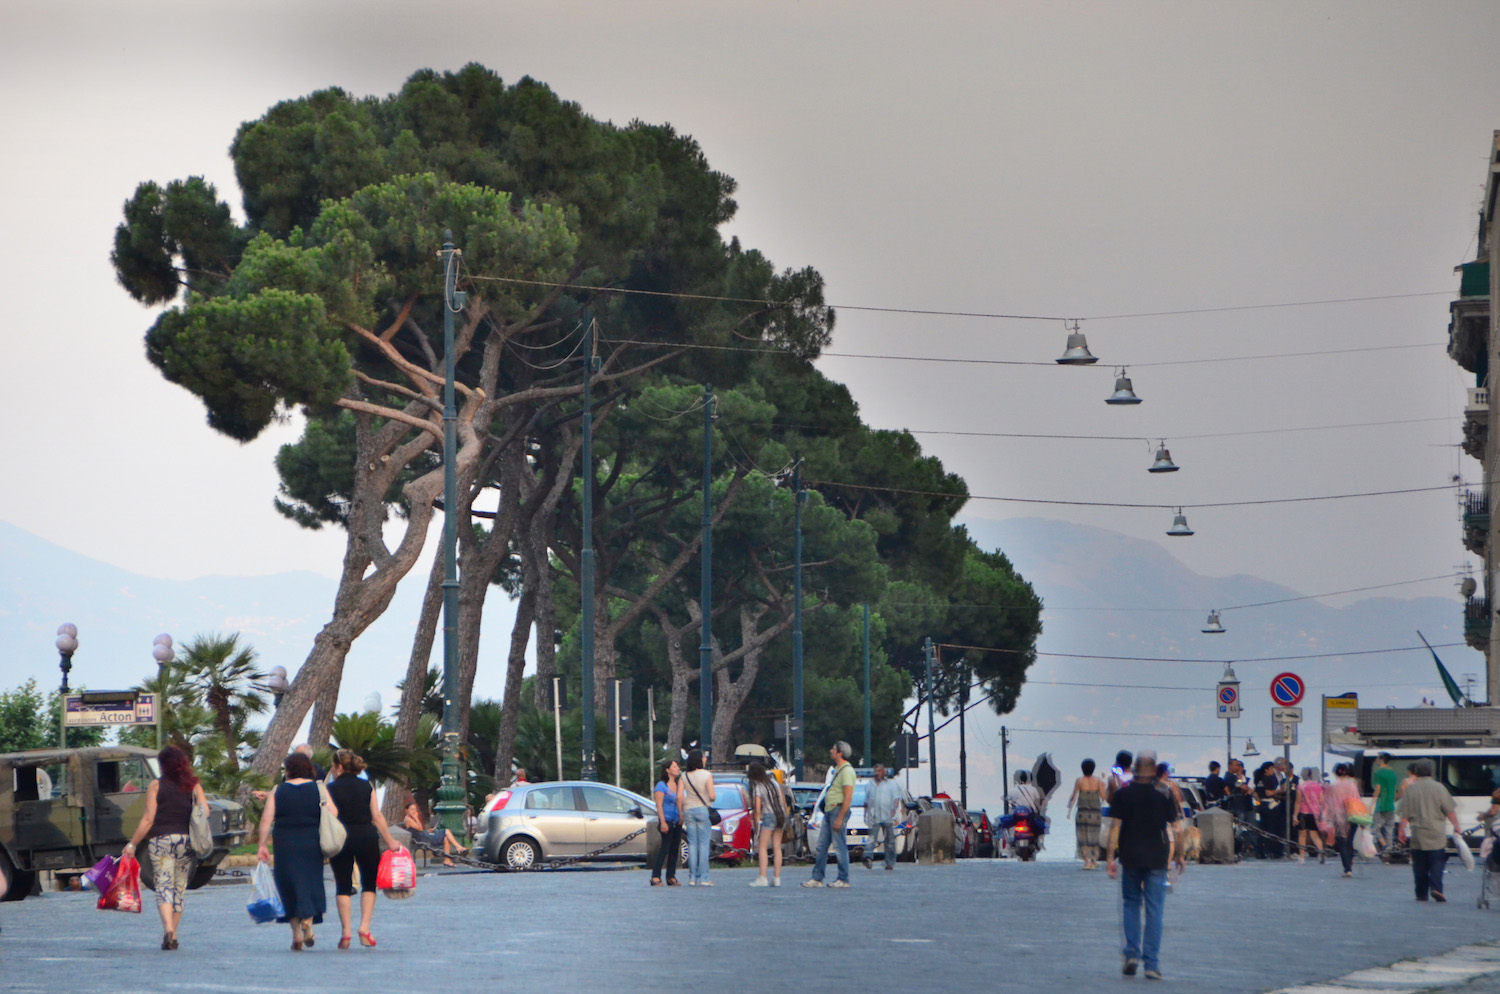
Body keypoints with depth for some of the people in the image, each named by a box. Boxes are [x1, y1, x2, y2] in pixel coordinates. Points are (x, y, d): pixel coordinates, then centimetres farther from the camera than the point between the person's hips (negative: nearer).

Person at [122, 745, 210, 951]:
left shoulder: (156, 786, 0)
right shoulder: (194, 785, 6)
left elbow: (148, 819, -3)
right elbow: (205, 811, -5)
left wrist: (132, 844, 3)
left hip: (161, 840, -2)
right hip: (186, 841, 2)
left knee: (163, 887, -4)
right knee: (179, 888, 13)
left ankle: (168, 928, -25)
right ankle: (173, 935, 15)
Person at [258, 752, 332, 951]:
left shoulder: (278, 790, 2)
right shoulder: (318, 788, 2)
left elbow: (266, 820, -3)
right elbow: (333, 814, -5)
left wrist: (262, 845, 2)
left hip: (285, 845, 0)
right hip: (312, 844, 0)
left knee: (289, 887, 9)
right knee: (310, 883, 9)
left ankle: (296, 934, 7)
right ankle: (308, 921, -16)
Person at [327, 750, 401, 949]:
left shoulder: (331, 789, -2)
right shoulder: (367, 786, 4)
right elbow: (377, 816, 0)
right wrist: (390, 841, 4)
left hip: (341, 840, -1)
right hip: (367, 837, 1)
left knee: (342, 886, 7)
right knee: (369, 884, 12)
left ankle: (346, 932, -1)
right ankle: (364, 927, -2)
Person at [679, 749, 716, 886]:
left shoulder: (685, 776, 3)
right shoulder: (707, 775, -8)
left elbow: (679, 796, 0)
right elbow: (711, 796, -15)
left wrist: (681, 813, 9)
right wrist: (713, 798, 8)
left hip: (689, 810, 4)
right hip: (703, 810, -4)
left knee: (692, 844, 7)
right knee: (704, 844, -1)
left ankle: (692, 878, 5)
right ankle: (703, 878, -3)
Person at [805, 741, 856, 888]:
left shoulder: (846, 771, -13)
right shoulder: (837, 770, 18)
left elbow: (848, 797, -19)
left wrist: (840, 818, -22)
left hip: (838, 810, -10)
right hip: (829, 810, 10)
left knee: (840, 846, -5)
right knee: (821, 846, 8)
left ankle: (843, 880, 1)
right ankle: (817, 878, 11)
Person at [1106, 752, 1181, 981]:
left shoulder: (1122, 793, -1)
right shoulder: (1164, 794, -2)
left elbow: (1115, 826, -5)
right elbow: (1175, 827, -1)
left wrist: (1110, 857, -4)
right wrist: (1179, 854, 10)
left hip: (1130, 857, 1)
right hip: (1156, 859, -1)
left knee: (1131, 904, 17)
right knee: (1154, 910, 2)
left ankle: (1132, 953, 3)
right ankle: (1152, 964, -1)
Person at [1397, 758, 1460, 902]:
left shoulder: (1410, 789, 0)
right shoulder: (1439, 788, -4)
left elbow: (1404, 814, 3)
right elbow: (1450, 810, -3)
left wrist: (1401, 830, 13)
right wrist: (1456, 826, 6)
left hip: (1418, 835, 1)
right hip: (1436, 835, -1)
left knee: (1420, 865, 9)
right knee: (1437, 862, 2)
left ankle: (1421, 893, 9)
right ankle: (1436, 887, -16)